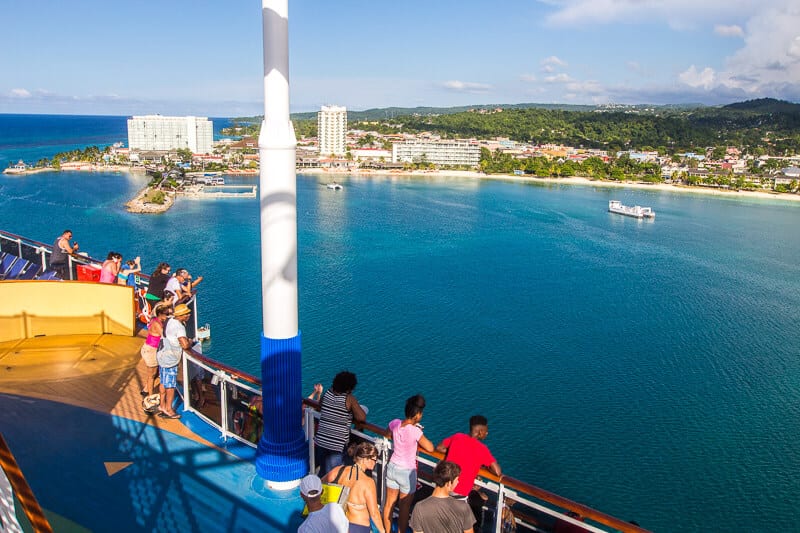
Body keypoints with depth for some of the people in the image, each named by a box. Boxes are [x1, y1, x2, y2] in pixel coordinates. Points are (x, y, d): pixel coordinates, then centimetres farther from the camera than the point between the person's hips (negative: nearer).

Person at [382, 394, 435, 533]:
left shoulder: (395, 423, -10)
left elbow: (387, 434, 13)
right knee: (404, 507, 13)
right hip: (407, 472, -6)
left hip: (392, 467, 6)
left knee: (389, 503, 20)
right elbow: (430, 448, -18)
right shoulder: (415, 431, -27)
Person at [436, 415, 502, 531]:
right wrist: (484, 464, 4)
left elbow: (439, 448, 15)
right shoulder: (482, 448, -13)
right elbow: (498, 472, -14)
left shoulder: (457, 437, 0)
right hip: (460, 493, -5)